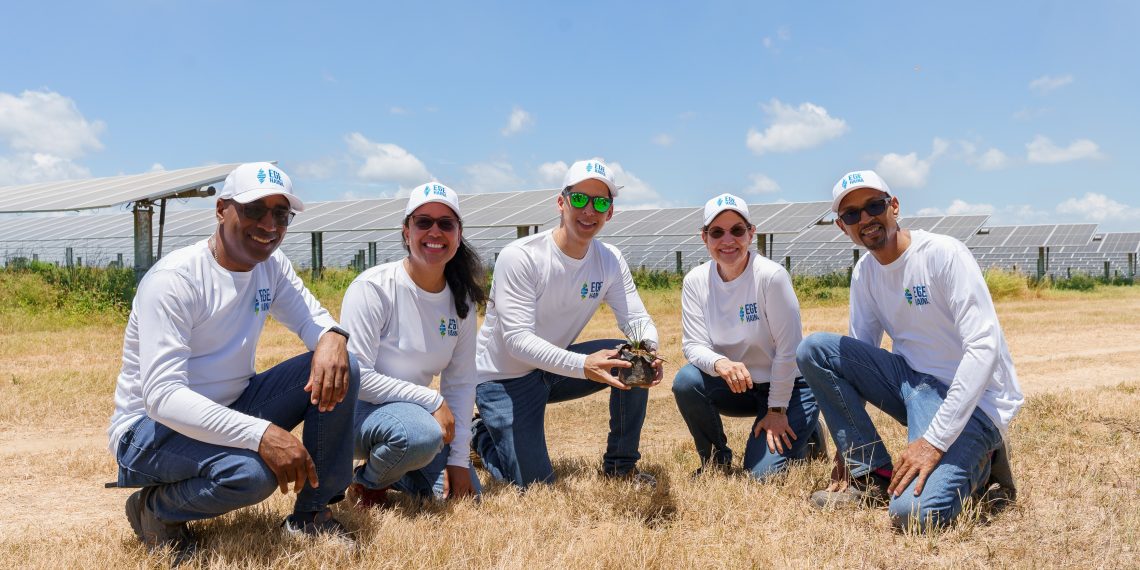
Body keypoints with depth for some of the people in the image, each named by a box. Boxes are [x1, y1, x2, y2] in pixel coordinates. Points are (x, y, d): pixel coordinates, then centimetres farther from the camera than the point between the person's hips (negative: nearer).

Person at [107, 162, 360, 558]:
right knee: (252, 472, -36)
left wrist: (332, 337, -29)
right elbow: (162, 396, -30)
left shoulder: (271, 264, -1)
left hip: (229, 411, 7)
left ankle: (312, 513, 0)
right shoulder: (174, 279, -23)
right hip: (151, 428, -7)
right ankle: (154, 507, -2)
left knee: (338, 369, -13)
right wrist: (262, 433, -43)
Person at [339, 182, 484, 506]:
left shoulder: (461, 300, -2)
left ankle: (385, 469, 20)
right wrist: (433, 400, -24)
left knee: (463, 493, -6)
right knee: (420, 434, -36)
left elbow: (461, 381, 0)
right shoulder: (373, 288, -20)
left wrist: (459, 459, -5)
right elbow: (355, 376, -23)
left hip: (413, 409, 6)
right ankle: (367, 483, -2)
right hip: (358, 408, -6)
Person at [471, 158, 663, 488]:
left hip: (555, 367, 5)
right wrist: (582, 366, -46)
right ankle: (483, 436, 22)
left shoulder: (610, 261, -7)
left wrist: (649, 349, -35)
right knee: (536, 484, -9)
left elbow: (636, 318, -9)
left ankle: (620, 466, 1)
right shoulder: (519, 257, -25)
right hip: (503, 377, -5)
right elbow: (518, 340, -31)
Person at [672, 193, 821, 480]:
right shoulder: (695, 281, -9)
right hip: (737, 385, 4)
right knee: (686, 381, -25)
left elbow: (788, 349, -18)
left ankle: (805, 434, 19)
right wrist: (720, 363, -36)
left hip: (787, 385, -4)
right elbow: (693, 344, -13)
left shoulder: (771, 276, -22)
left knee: (763, 473, -16)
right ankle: (715, 461, 1)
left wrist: (777, 409, -14)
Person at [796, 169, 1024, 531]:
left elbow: (983, 347, -24)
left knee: (914, 512, -29)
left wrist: (934, 440, -28)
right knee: (813, 349, -9)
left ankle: (974, 463, 5)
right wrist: (847, 440, -1)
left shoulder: (943, 254, -17)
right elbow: (858, 356, 9)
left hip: (974, 401, -7)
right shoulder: (864, 273, 5)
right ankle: (873, 476, -3)